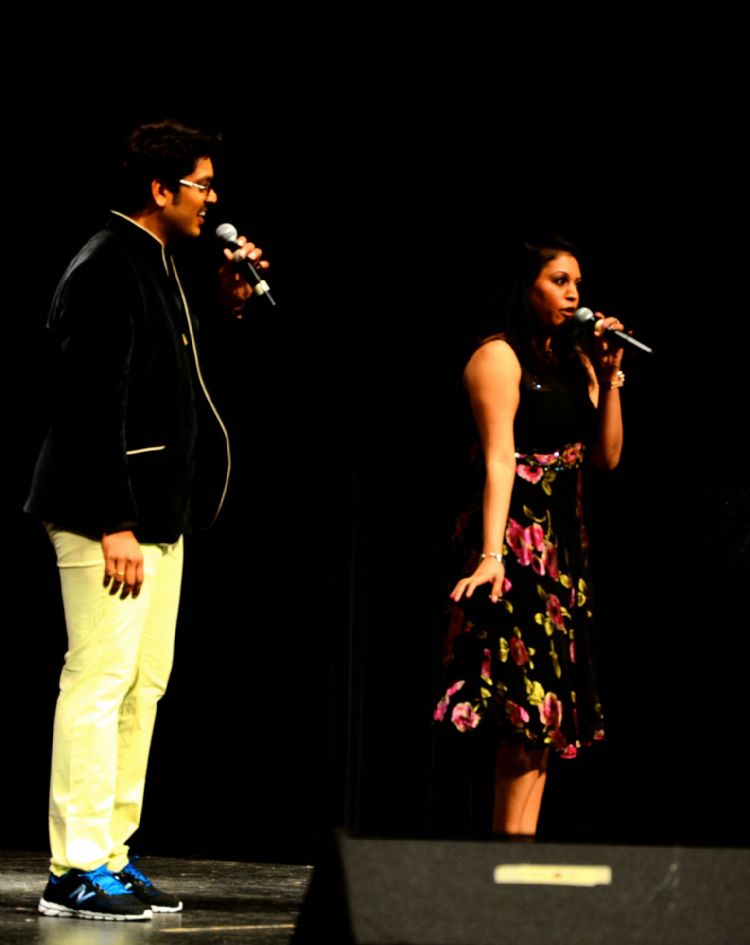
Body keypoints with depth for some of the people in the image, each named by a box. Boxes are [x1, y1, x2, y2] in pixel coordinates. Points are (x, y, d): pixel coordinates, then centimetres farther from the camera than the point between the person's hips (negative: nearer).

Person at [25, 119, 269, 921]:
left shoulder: (153, 263, 16)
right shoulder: (107, 269, -15)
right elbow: (96, 406, -21)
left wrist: (227, 305, 10)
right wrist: (115, 523, -24)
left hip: (155, 510, 11)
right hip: (110, 513, -11)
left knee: (143, 684, 12)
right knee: (99, 682, -8)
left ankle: (110, 855, 19)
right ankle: (76, 870, -4)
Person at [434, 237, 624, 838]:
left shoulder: (573, 360, 17)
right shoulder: (499, 357, -6)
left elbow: (608, 456, 14)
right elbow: (499, 460, -18)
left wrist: (609, 377, 5)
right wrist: (491, 553, -27)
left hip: (563, 542, 9)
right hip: (518, 538, -8)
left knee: (548, 716, 4)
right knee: (529, 702, -13)